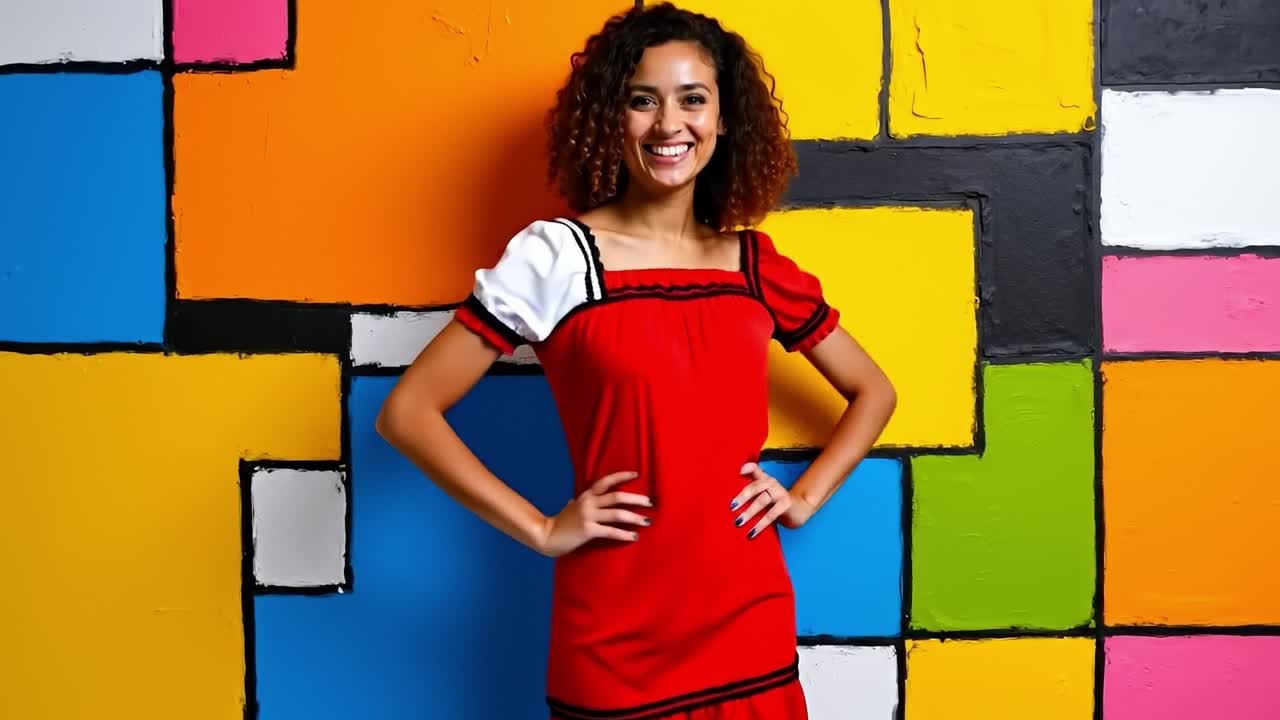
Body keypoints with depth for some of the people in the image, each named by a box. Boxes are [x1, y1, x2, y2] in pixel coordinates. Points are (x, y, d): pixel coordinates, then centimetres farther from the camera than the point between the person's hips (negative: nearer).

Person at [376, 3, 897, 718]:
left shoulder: (758, 266, 4)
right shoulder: (556, 255, -8)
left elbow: (874, 392, 17)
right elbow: (408, 411, -9)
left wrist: (804, 497, 2)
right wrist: (541, 530, -12)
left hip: (752, 621, 4)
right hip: (617, 639, -3)